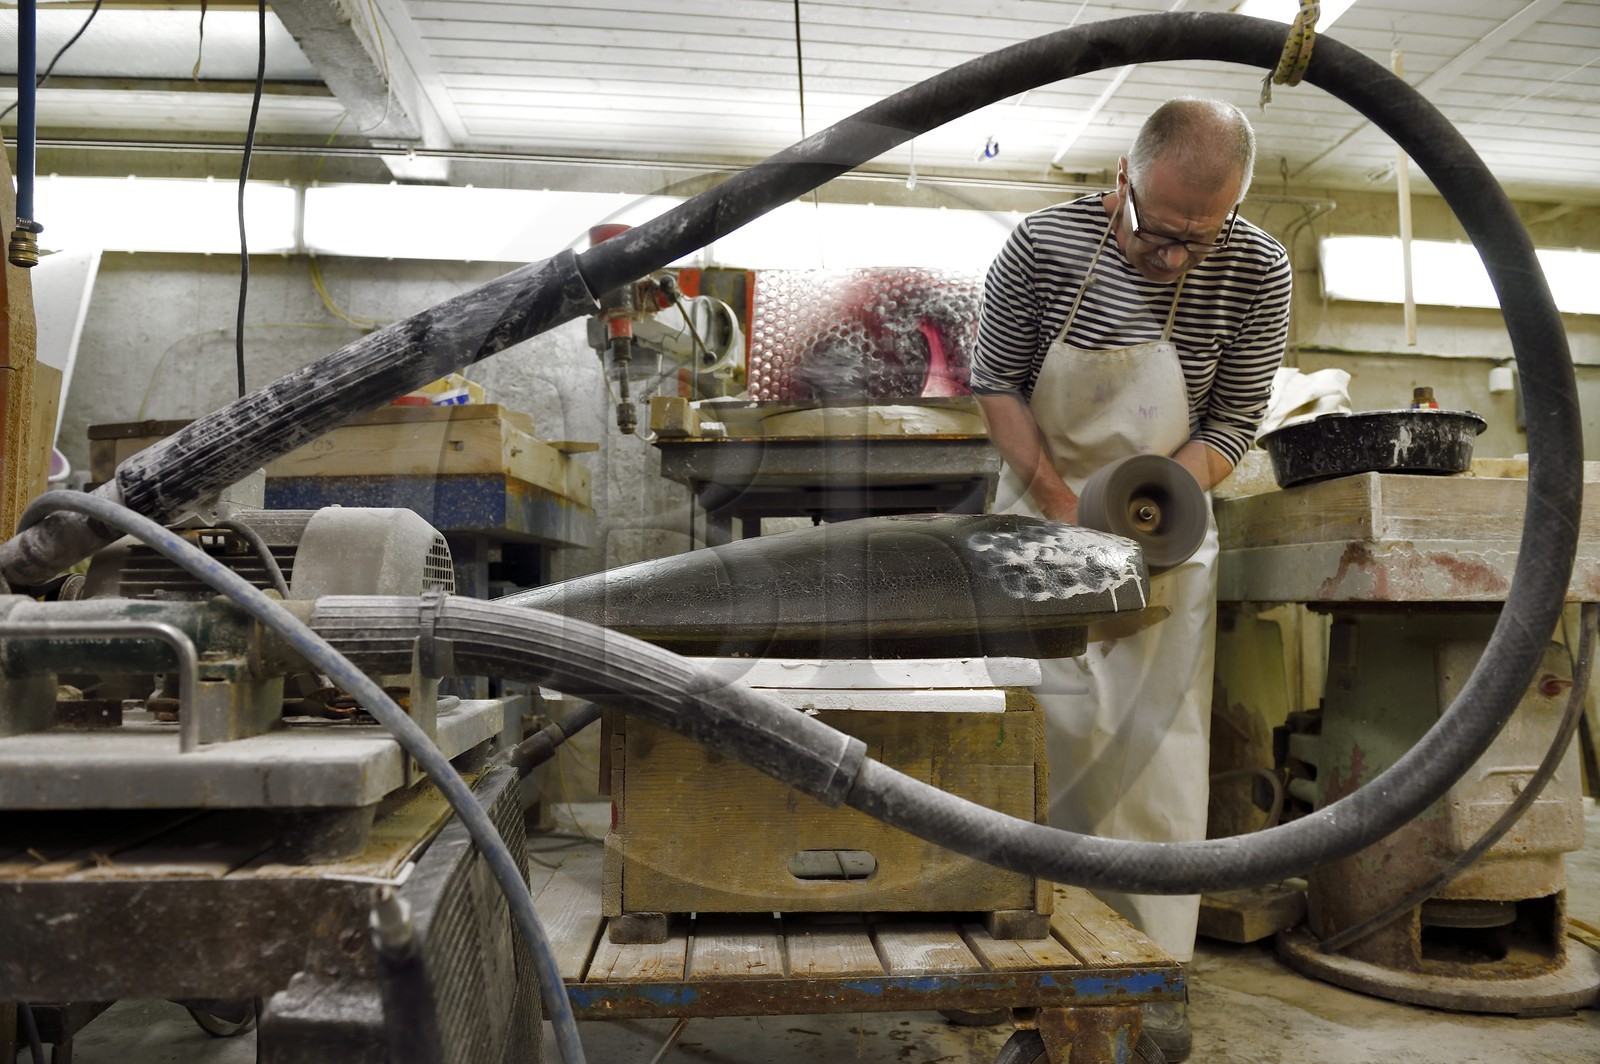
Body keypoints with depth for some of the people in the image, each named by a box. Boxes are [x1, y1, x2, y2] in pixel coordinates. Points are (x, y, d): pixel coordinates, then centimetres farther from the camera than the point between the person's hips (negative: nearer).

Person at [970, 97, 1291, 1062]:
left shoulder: (1256, 270, -12)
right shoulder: (1046, 244, -14)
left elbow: (1233, 422, -7)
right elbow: (995, 381, -6)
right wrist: (1062, 502, -15)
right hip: (1042, 513, 0)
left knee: (1159, 750, -1)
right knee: (1045, 726, 0)